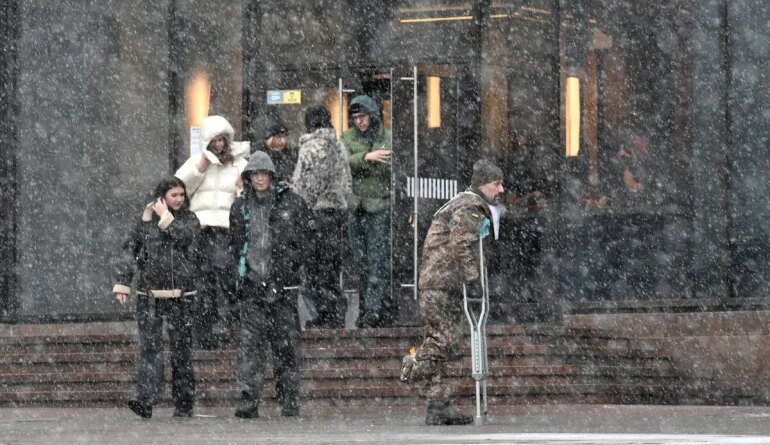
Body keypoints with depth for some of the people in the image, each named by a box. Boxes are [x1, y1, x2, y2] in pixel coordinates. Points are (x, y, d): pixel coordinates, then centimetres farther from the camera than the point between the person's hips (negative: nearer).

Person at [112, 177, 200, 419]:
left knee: (181, 349, 4)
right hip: (149, 296, 0)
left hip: (180, 295, 0)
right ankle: (145, 399, -19)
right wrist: (121, 283, 0)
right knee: (149, 346, -11)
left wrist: (165, 218, -8)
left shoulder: (189, 219, 7)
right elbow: (128, 251, 8)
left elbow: (185, 237, -14)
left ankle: (184, 403, 11)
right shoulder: (146, 221, 8)